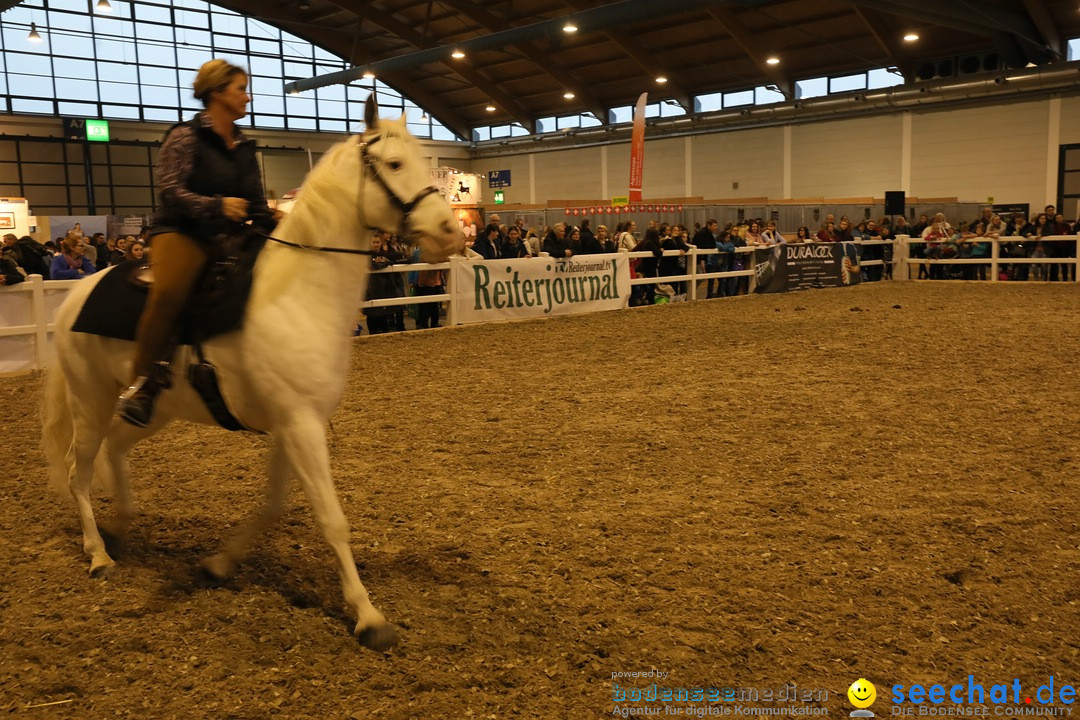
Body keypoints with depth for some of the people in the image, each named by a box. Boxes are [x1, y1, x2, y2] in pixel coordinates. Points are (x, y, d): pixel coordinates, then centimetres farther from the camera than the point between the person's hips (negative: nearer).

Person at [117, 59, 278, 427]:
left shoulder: (244, 146, 17)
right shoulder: (185, 136, -2)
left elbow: (257, 204, 21)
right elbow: (170, 190, -13)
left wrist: (276, 223, 0)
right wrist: (216, 205, -28)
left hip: (227, 237, 7)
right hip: (182, 232, -7)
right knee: (168, 293, -35)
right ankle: (141, 385, -26)